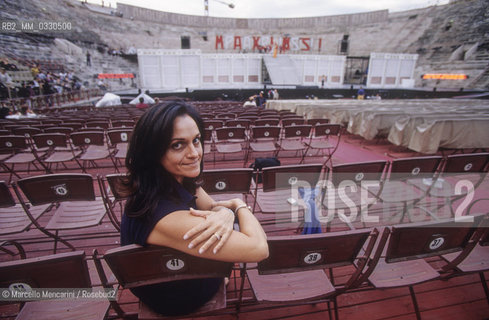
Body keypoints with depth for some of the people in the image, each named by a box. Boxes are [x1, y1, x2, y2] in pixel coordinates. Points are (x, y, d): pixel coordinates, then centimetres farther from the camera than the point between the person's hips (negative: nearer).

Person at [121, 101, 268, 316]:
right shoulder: (167, 219, -40)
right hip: (178, 302, -6)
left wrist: (225, 214, -27)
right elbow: (259, 248, -37)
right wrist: (239, 205, -19)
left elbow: (212, 206, -4)